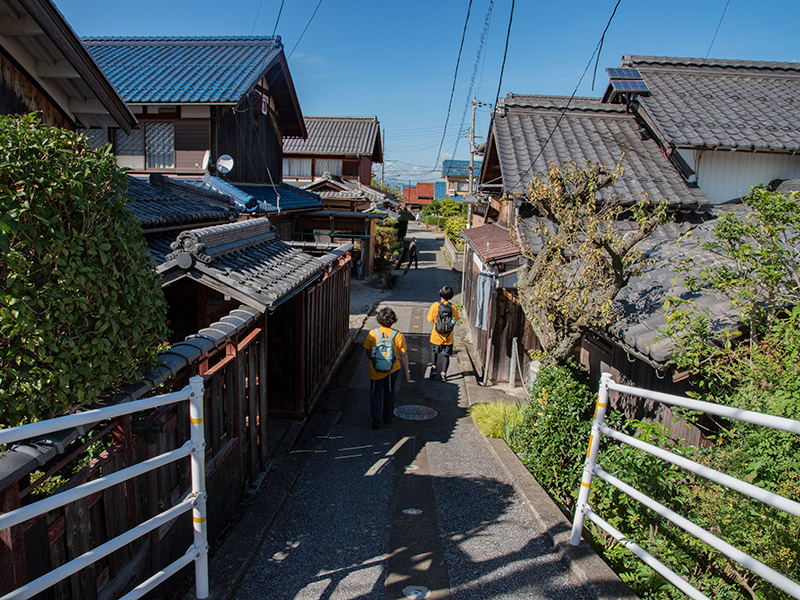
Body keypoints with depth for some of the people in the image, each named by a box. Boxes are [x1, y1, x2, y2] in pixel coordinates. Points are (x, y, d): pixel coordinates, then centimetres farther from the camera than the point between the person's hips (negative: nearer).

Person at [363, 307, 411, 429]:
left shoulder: (372, 333, -13)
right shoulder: (398, 335, -13)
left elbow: (367, 350, 0)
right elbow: (403, 354, -8)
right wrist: (406, 371, 4)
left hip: (376, 371, -1)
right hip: (393, 369, 1)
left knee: (375, 394, 13)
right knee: (389, 393, 21)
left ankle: (376, 418, -1)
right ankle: (388, 418, 31)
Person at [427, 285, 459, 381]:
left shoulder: (435, 306, -15)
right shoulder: (452, 307, -9)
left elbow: (430, 319, -10)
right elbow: (455, 320, -2)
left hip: (436, 336, -1)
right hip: (448, 337, 1)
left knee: (434, 351, 25)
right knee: (446, 355, 14)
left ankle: (433, 368, 14)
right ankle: (443, 374, 16)